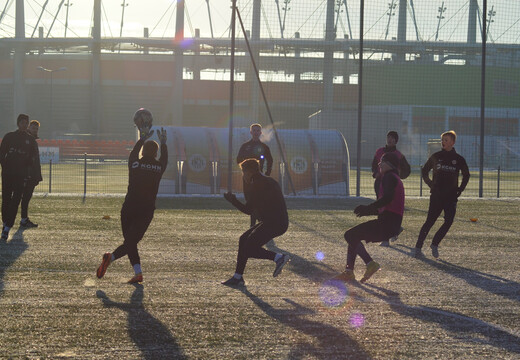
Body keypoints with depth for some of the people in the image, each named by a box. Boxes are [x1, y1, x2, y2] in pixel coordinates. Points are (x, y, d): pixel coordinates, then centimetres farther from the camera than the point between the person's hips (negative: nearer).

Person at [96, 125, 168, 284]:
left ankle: (138, 272, -2)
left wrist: (142, 139, 39)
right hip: (147, 210, -1)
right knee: (132, 241, -3)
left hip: (129, 208, 1)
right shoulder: (158, 167, 1)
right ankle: (112, 257, -30)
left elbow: (134, 153, 25)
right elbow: (164, 159, 25)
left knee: (130, 241, 11)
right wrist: (163, 143, 40)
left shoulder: (134, 164, 1)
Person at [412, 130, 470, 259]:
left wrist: (459, 190, 11)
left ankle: (435, 244, 9)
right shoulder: (436, 157, 5)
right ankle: (418, 247, -3)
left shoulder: (459, 159, 5)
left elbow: (466, 175, 20)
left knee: (449, 222, -8)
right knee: (430, 221, -7)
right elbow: (425, 170, 19)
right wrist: (430, 184, 7)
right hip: (436, 195, -2)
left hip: (451, 196, 2)